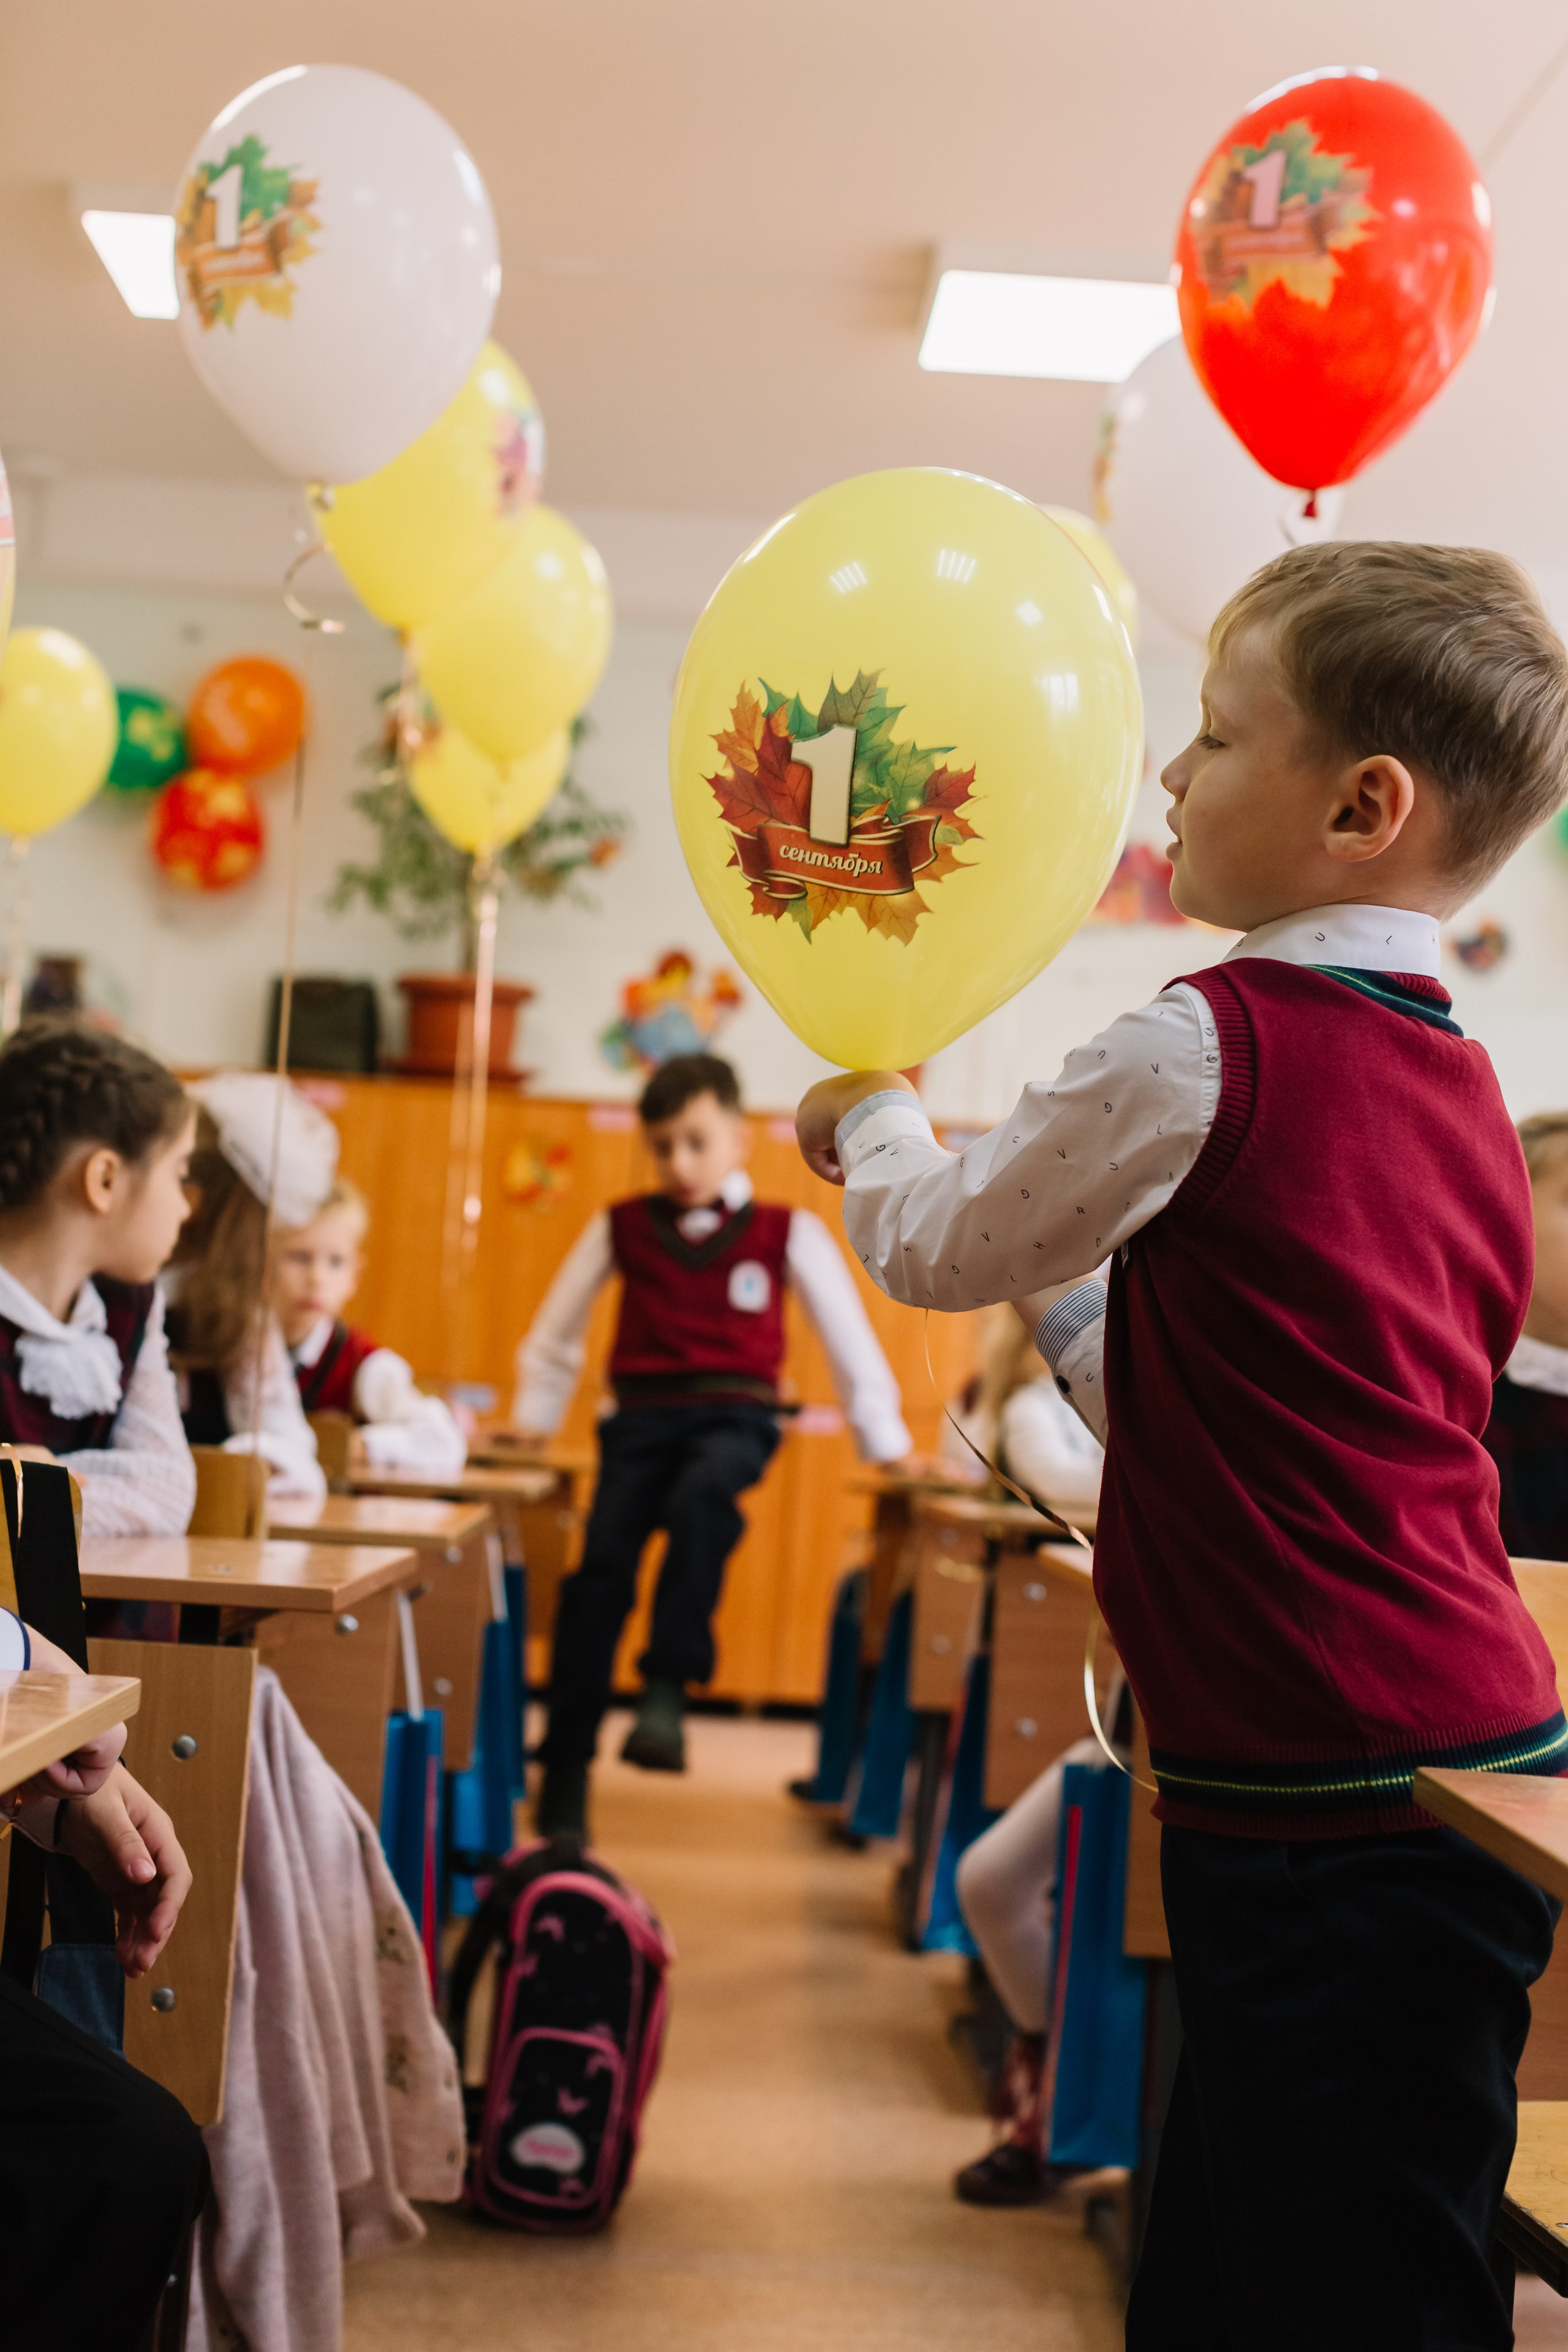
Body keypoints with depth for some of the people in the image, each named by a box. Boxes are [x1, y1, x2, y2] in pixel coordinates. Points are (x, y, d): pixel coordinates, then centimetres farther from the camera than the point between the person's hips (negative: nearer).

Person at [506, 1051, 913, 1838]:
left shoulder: (788, 1234, 8)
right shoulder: (620, 1228, 12)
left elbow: (849, 1339, 14)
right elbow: (556, 1332, 24)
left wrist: (885, 1445, 17)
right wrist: (534, 1420, 26)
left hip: (734, 1417, -2)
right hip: (642, 1416, 2)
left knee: (701, 1494, -37)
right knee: (600, 1574, -16)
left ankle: (667, 1688, -35)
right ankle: (562, 1790, -9)